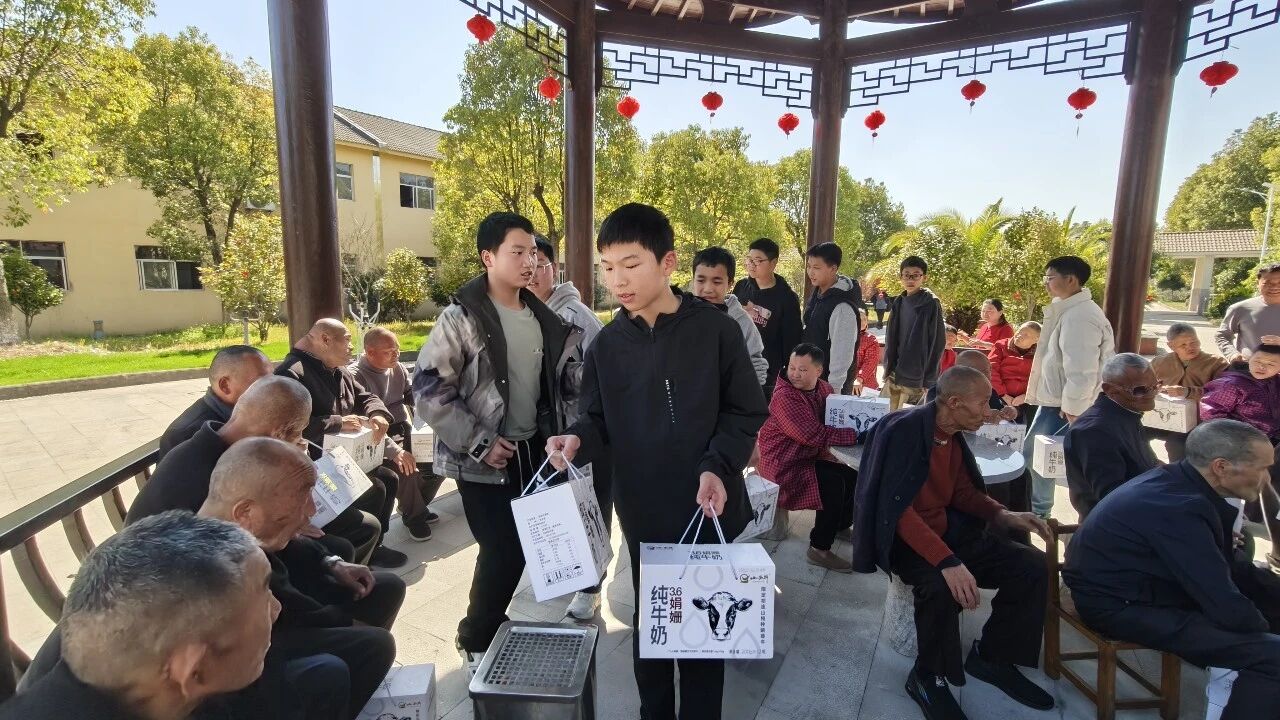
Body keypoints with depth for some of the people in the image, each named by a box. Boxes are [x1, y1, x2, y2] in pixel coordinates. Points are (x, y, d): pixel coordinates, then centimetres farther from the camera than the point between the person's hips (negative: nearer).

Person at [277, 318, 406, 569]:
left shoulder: (340, 372, 13)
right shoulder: (292, 373, -20)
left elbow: (365, 396, 13)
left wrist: (377, 414, -11)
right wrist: (338, 423, -30)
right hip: (314, 465, -10)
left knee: (389, 479, 5)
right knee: (374, 489, -18)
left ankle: (374, 546, 18)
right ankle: (359, 556, 2)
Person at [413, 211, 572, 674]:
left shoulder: (543, 316, 5)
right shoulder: (462, 318, -13)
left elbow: (558, 378, 15)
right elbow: (428, 389, -15)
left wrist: (558, 434, 4)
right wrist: (479, 443, -18)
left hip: (534, 449, 6)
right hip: (485, 458, -6)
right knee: (503, 552, -3)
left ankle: (508, 624, 40)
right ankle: (476, 640, 25)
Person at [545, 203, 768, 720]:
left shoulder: (716, 330, -9)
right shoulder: (607, 345, 0)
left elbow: (746, 413, -5)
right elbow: (599, 419, 4)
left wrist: (717, 467, -19)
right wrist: (578, 440, -17)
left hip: (708, 508, -2)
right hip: (643, 511, 3)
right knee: (648, 623, 19)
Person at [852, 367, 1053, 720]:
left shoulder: (953, 435, 3)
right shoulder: (902, 431, -24)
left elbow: (963, 490, 14)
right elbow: (897, 508, -29)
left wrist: (1004, 515, -4)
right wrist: (947, 561, -38)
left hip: (950, 530, 8)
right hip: (904, 538, -8)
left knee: (1033, 565, -2)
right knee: (941, 584, -36)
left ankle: (991, 656, 16)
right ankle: (928, 677, -8)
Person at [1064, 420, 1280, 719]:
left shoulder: (1179, 480, 0)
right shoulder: (1179, 508, -30)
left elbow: (1226, 564, 14)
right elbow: (1229, 610, -23)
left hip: (1135, 582, 10)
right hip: (1119, 605, -10)